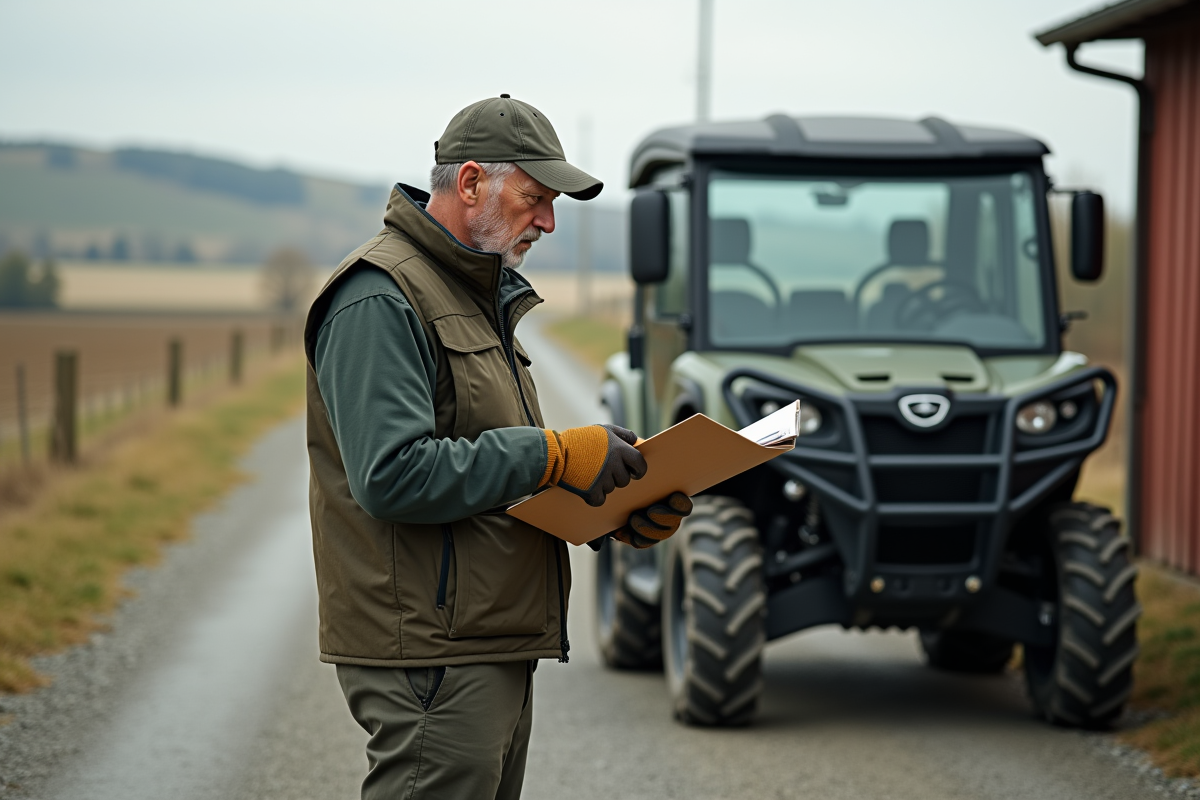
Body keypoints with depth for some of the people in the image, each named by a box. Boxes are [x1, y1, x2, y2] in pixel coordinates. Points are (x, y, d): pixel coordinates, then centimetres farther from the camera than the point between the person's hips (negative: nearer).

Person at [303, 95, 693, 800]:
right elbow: (391, 476, -24)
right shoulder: (379, 300, -13)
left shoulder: (485, 296, 19)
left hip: (496, 649, 10)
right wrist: (555, 455, -23)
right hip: (429, 656, -10)